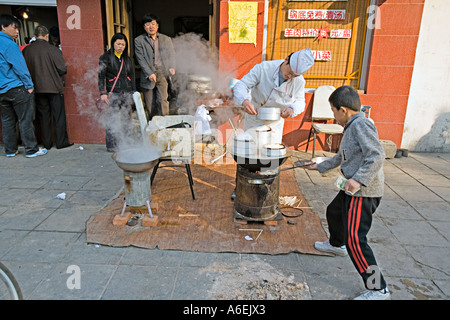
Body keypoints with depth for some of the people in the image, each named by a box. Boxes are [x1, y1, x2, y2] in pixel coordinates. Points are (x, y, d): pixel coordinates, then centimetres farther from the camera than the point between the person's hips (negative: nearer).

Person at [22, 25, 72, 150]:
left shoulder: (26, 50, 0)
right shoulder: (53, 50, -12)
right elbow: (62, 69, -11)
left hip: (38, 88, 4)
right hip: (54, 87, -4)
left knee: (43, 116, 12)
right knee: (59, 116, 5)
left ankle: (47, 143, 17)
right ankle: (61, 142, 9)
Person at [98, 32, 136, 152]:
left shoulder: (127, 59, 16)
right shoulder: (106, 57, 1)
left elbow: (132, 76, 19)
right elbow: (101, 76, -3)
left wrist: (134, 92, 13)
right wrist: (103, 93, -11)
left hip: (127, 93, 5)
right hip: (113, 93, -4)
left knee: (126, 119, 5)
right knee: (113, 120, -6)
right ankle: (111, 145, 3)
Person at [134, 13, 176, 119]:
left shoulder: (166, 39, 15)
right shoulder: (139, 40, 6)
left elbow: (172, 55, 14)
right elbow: (141, 59, -3)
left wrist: (172, 68, -6)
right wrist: (149, 73, -14)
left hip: (163, 73, 1)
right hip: (148, 75, -1)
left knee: (163, 100, -7)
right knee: (149, 104, 1)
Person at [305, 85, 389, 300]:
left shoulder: (360, 124, -17)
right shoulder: (351, 127, 15)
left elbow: (377, 155, -27)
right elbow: (341, 157, 28)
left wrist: (359, 179, -35)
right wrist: (320, 167, 38)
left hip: (363, 193, -11)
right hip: (352, 191, 11)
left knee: (354, 240, -11)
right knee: (334, 212, 31)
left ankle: (377, 289, 2)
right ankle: (336, 244, 58)